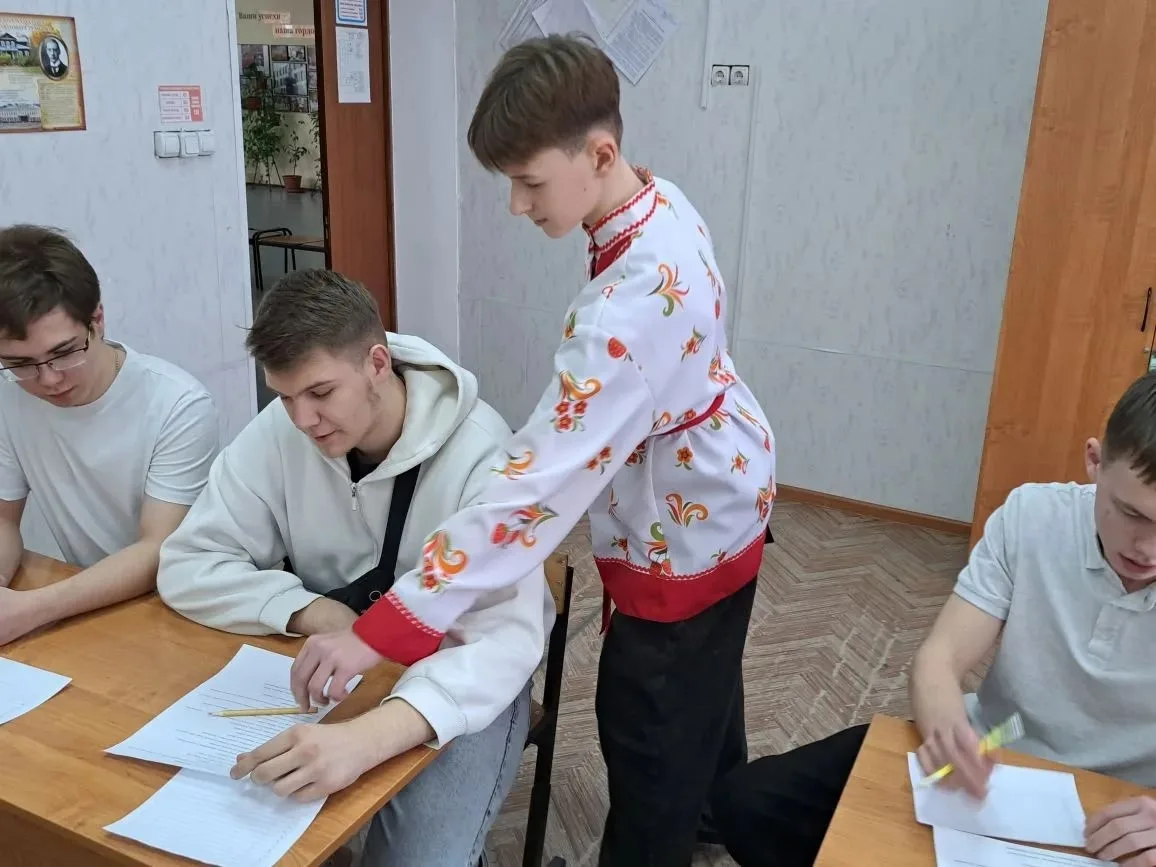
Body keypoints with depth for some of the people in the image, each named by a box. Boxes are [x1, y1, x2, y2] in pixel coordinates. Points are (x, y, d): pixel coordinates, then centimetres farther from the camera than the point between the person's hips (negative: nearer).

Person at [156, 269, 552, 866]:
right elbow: (188, 566, -6)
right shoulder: (278, 433, -10)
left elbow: (507, 637, -34)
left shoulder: (478, 453, -25)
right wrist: (310, 612, -23)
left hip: (460, 676, -3)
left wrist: (366, 739, -51)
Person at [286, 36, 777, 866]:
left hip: (684, 535, -10)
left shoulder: (633, 300, -38)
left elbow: (541, 483, -42)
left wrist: (380, 631, -40)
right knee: (700, 682, 31)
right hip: (713, 501, 10)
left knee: (648, 728, 9)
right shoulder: (661, 204, -8)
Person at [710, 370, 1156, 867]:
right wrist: (949, 731, -35)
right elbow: (940, 658, -12)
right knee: (748, 803, -10)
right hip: (984, 759, 2)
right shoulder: (1032, 515, -11)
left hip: (1111, 825, -2)